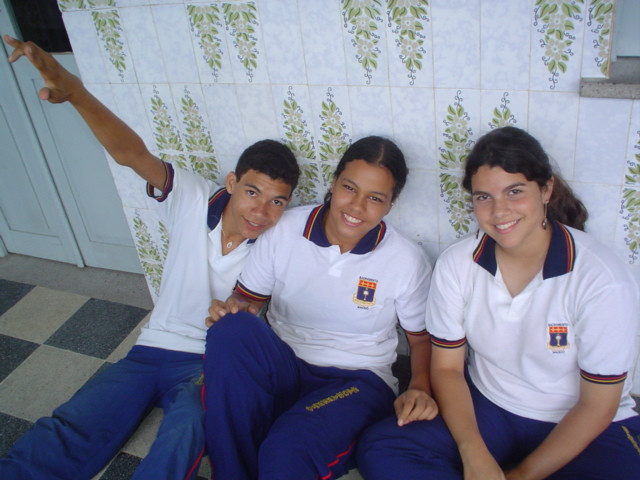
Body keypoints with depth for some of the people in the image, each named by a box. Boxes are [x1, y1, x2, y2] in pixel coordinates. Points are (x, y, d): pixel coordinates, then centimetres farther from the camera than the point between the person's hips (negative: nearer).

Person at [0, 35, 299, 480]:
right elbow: (131, 153, -22)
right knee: (68, 431, -19)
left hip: (210, 361, -2)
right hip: (153, 349, 2)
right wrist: (74, 90, -38)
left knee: (186, 433, -35)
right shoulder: (193, 200, -7)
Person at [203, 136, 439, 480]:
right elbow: (248, 299, 6)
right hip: (279, 369, 3)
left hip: (356, 381, -3)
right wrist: (233, 312, -18)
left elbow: (422, 338, 6)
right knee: (231, 331, -31)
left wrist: (420, 388, -13)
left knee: (288, 451, -36)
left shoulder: (407, 261, -5)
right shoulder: (284, 229, -3)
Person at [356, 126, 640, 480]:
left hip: (583, 430, -1)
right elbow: (447, 367, -3)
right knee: (378, 450, -17)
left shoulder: (601, 279, -19)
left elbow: (597, 406, -12)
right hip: (487, 410, 2)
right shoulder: (456, 264, -10)